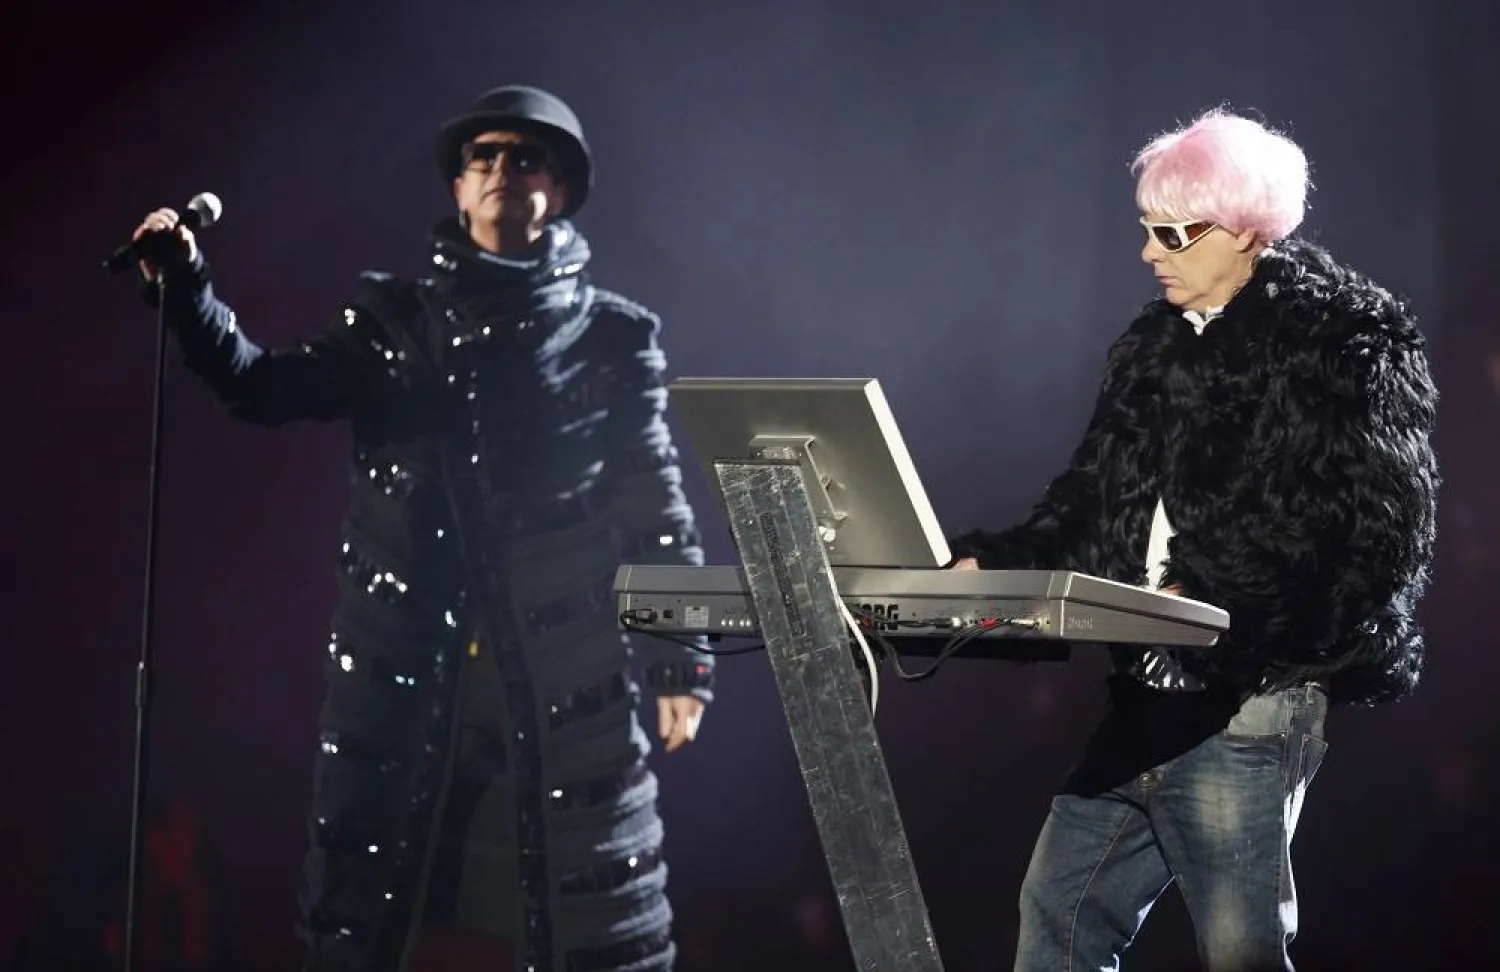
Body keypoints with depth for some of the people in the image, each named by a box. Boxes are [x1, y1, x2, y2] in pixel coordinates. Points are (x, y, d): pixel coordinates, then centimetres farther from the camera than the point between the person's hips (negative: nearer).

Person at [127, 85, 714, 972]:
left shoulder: (614, 336, 6)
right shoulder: (394, 321, 11)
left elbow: (657, 503, 5)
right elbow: (264, 389, 7)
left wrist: (683, 658, 0)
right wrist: (184, 285, -5)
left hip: (567, 675, -1)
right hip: (404, 667, 2)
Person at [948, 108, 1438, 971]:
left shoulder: (1351, 343, -7)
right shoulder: (1157, 346, 16)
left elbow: (1378, 531, -15)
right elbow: (1092, 504, 19)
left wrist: (1212, 599, -24)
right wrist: (990, 566, 2)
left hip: (1251, 700, -8)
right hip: (1143, 695, 8)